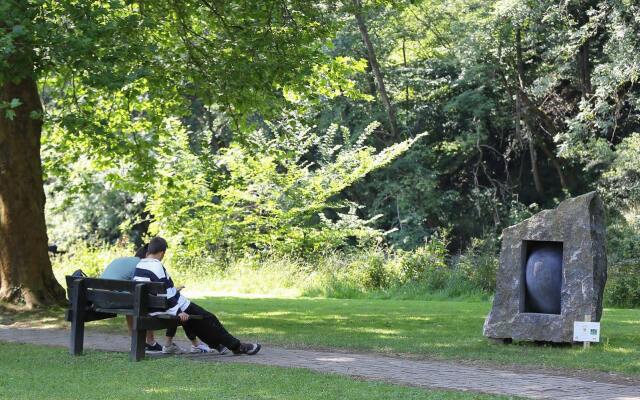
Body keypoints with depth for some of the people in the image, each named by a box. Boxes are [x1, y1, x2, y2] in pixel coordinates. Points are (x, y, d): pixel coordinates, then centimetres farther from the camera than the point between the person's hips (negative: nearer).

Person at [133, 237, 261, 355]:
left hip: (153, 309, 9)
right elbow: (164, 294, -26)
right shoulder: (156, 266, -20)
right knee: (208, 319, 1)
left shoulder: (138, 266, 8)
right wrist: (179, 312, -26)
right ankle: (237, 346, 6)